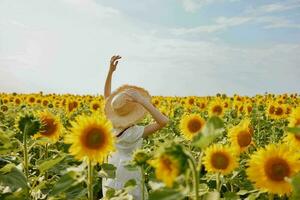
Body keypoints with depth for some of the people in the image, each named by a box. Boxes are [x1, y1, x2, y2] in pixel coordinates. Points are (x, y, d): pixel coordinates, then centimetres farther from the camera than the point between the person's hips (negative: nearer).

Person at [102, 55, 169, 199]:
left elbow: (107, 95, 2)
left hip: (111, 170, 6)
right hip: (128, 172, -6)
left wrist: (110, 71, -5)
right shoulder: (134, 132, -26)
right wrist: (143, 101, -39)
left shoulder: (112, 124, -10)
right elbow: (164, 121, -35)